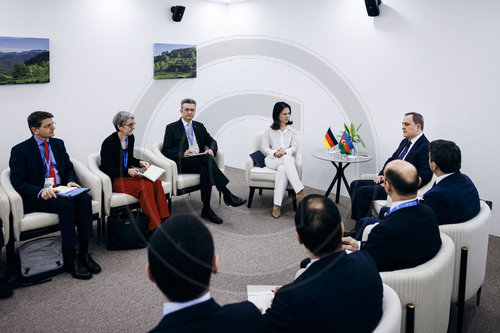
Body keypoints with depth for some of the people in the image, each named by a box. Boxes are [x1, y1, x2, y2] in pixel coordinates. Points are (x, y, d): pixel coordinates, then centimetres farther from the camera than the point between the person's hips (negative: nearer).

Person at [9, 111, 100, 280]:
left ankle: (84, 253, -20)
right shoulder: (20, 150, -2)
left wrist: (71, 181, -6)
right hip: (37, 197, -5)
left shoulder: (58, 144, 15)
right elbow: (17, 182, -8)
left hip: (61, 191, 5)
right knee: (67, 205, -34)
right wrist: (40, 191, -24)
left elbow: (69, 168, 17)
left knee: (85, 199, -26)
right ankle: (70, 259, -25)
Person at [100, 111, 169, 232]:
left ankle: (164, 220, -22)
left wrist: (139, 162, 3)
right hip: (115, 180, -7)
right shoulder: (108, 143, -14)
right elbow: (106, 169, -14)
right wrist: (127, 171, -22)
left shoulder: (130, 138, 7)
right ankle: (154, 228, -27)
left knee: (156, 182, -21)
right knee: (146, 186, -30)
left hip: (128, 174, 7)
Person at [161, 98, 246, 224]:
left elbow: (212, 141, 18)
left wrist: (211, 150, -7)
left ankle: (206, 209, -31)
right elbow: (165, 151, 1)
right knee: (207, 158, -33)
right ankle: (227, 195, -35)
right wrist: (182, 154, -17)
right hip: (183, 164, -4)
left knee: (206, 169, -35)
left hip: (201, 162, 4)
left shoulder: (199, 126, 24)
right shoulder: (171, 128, 9)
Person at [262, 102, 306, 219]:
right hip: (272, 159, -1)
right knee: (287, 159, -38)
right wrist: (274, 153, -15)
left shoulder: (292, 130, 14)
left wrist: (285, 152, -17)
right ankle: (300, 191, -44)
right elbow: (265, 147, 6)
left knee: (282, 169, -37)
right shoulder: (269, 130, 10)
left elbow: (294, 147, 5)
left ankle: (277, 205, -41)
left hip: (287, 159, 1)